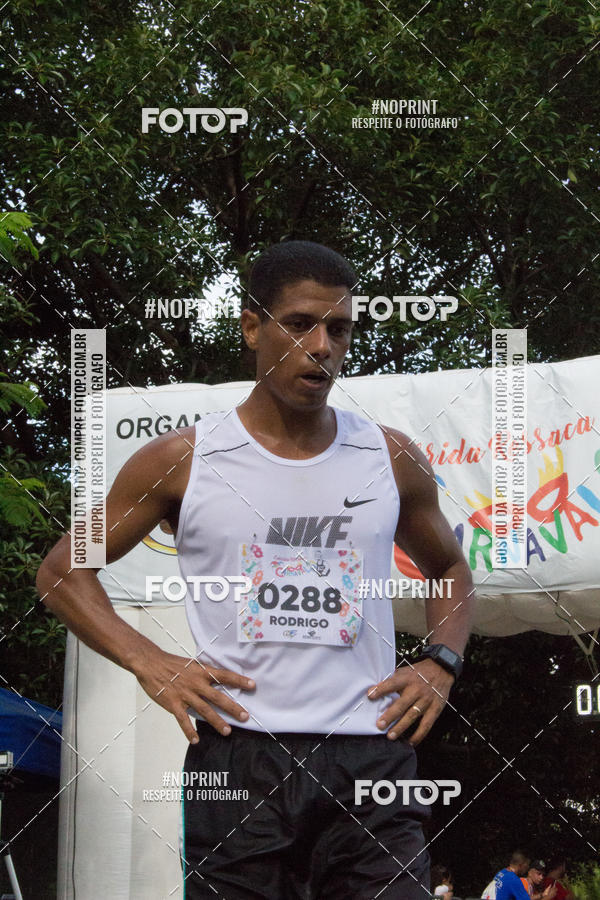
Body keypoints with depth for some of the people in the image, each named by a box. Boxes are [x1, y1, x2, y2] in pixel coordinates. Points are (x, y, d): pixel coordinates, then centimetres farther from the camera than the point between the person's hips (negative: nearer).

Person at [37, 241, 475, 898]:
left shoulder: (392, 459, 10)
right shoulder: (180, 461, 3)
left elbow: (449, 569, 28)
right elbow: (61, 571, 10)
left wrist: (441, 662, 9)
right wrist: (148, 662, -4)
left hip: (370, 762, 2)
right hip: (236, 759, -1)